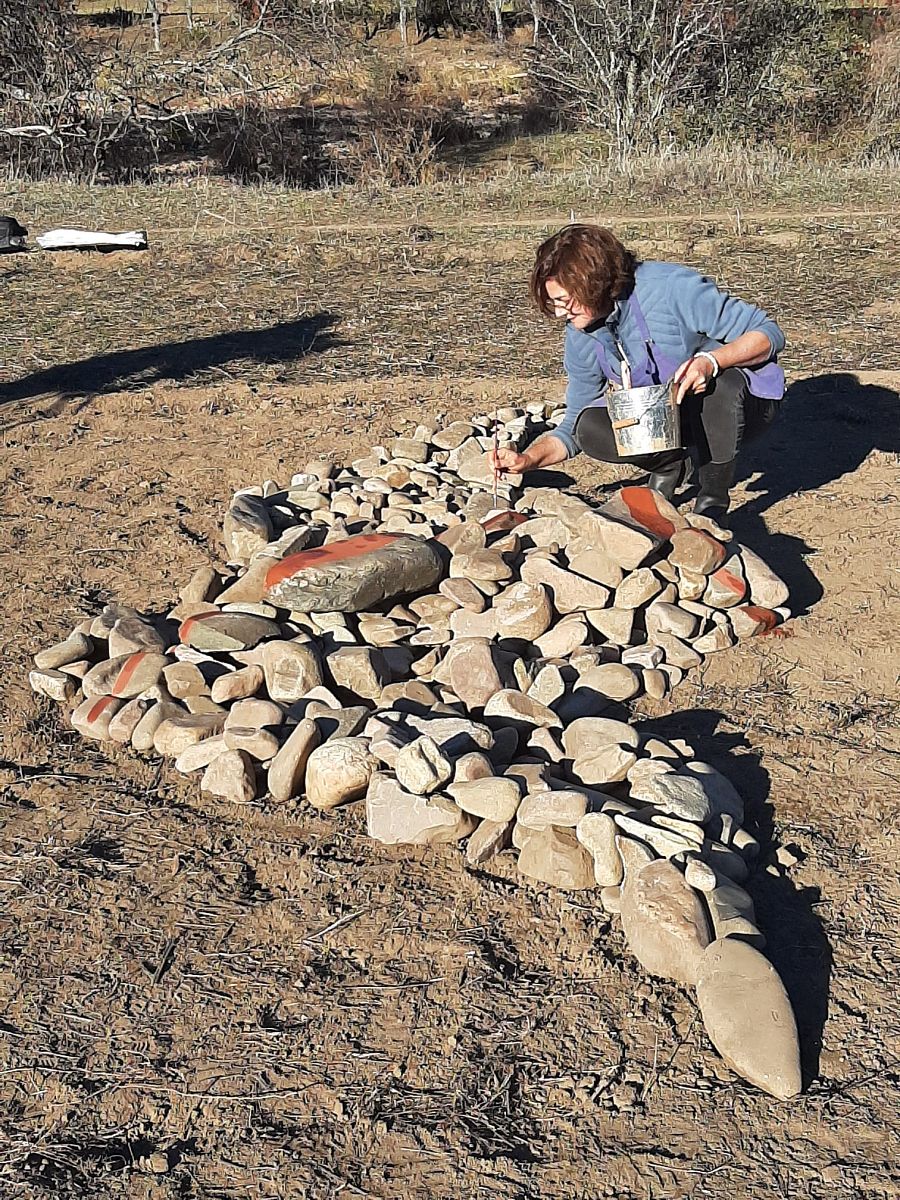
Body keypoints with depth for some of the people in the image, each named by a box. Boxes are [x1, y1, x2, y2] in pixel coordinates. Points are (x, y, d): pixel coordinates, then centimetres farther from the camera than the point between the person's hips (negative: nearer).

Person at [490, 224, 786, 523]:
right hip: (666, 418, 4)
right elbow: (573, 429, 0)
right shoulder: (581, 335, -8)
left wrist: (711, 361, -40)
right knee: (591, 427, -22)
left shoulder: (671, 287, -26)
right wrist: (527, 459, -19)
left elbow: (769, 333, -22)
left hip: (742, 398, -4)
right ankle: (671, 464, 5)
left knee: (722, 385, -39)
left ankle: (713, 498, -14)